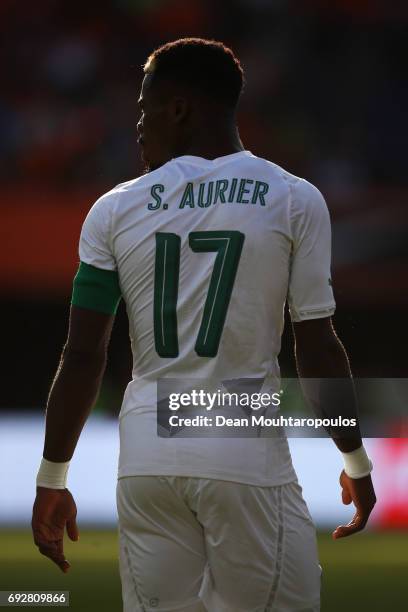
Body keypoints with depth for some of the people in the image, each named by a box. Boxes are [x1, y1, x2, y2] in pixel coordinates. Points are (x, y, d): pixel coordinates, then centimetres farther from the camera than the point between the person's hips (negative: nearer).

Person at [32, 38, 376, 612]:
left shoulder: (115, 209, 4)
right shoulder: (295, 200, -1)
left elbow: (83, 357, 3)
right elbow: (317, 350, -2)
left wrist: (52, 479, 12)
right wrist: (356, 463, 9)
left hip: (148, 457, 3)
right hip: (247, 456, -3)